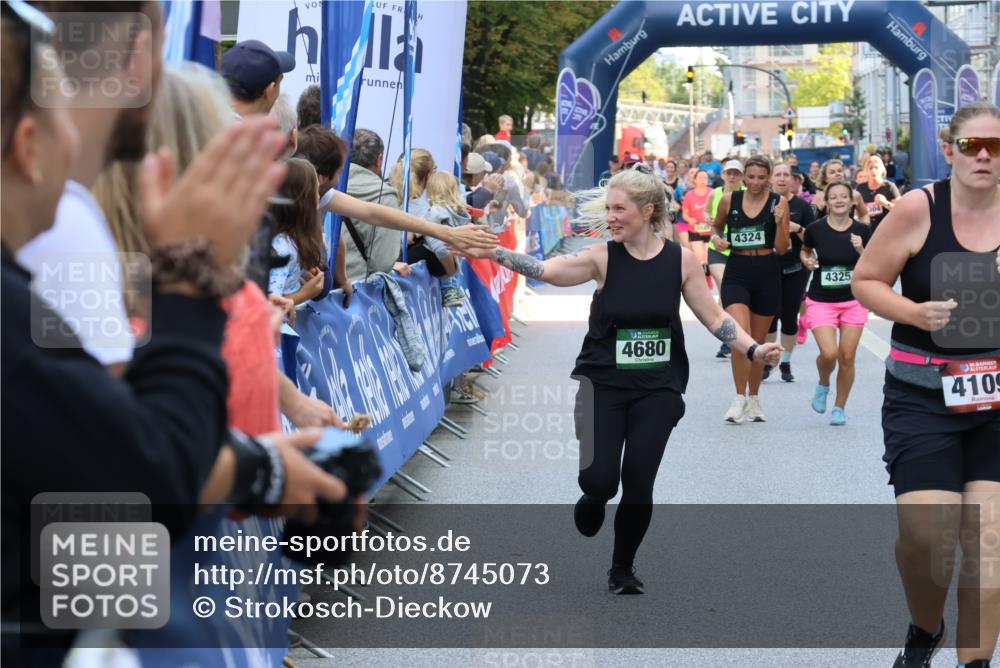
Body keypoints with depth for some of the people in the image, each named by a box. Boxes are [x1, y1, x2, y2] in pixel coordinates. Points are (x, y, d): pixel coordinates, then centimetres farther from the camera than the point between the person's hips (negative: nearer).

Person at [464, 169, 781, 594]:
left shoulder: (681, 260, -5)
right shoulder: (602, 258, -8)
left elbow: (714, 317, 1)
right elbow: (544, 270, -20)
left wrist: (753, 350, -11)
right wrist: (492, 253, -32)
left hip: (657, 388, 1)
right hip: (603, 383, 0)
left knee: (638, 481, -2)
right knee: (598, 478, -12)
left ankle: (623, 569, 21)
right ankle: (595, 498, 28)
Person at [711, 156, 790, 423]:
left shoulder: (778, 202, -2)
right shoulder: (729, 200, 1)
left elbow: (782, 249, -3)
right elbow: (717, 228, 19)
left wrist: (779, 222, -19)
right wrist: (717, 239, -2)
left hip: (767, 273, 1)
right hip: (736, 273, -1)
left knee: (758, 341, 12)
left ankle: (754, 400, 27)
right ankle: (739, 398, -6)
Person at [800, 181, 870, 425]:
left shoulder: (862, 231, -5)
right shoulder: (816, 229, -7)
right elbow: (805, 250, 14)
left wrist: (860, 250, -18)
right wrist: (807, 260, -7)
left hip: (853, 301, 1)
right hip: (821, 301, -1)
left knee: (847, 357, 0)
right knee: (829, 354, -16)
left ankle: (839, 408, 19)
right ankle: (823, 385, 19)